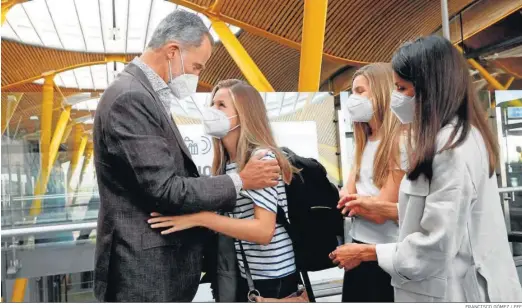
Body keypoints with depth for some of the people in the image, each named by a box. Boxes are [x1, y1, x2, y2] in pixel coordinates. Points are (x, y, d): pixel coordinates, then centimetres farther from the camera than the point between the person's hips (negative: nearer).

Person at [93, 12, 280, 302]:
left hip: (161, 256, 9)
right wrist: (240, 180, -15)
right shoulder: (130, 97, -21)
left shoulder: (144, 93, 11)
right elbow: (166, 189, -23)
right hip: (144, 266, -9)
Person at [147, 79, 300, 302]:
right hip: (241, 275, 7)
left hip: (272, 278, -6)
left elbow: (264, 231, -25)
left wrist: (199, 218, -28)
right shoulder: (224, 164, 5)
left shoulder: (262, 157, -18)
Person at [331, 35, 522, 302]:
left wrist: (365, 253, -14)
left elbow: (435, 247, -26)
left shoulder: (452, 148, -25)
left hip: (455, 293, -9)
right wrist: (377, 206, 12)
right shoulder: (459, 138, 8)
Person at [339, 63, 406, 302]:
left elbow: (380, 212, -20)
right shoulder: (365, 142, 9)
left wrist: (353, 200, -3)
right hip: (359, 246, 8)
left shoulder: (400, 143, -18)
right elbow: (346, 193, 3)